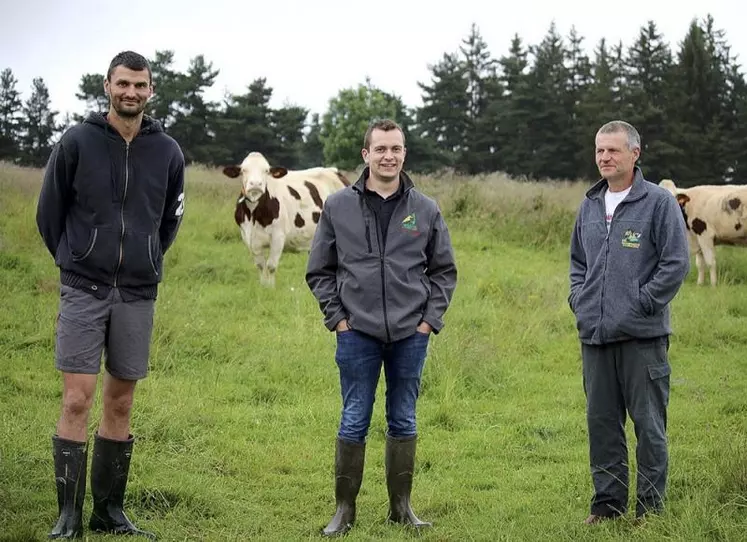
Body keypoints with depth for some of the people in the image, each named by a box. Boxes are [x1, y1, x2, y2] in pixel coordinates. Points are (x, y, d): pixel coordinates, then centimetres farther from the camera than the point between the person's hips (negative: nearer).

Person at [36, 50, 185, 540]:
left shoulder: (168, 152, 3)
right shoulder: (77, 142, -4)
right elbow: (49, 211, 5)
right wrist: (74, 261, 10)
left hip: (138, 295, 3)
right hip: (83, 291, -3)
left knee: (121, 403, 8)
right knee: (77, 400, -7)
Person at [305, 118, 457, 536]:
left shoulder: (426, 210, 4)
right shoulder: (338, 207, 1)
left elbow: (445, 271, 10)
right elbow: (320, 270, 6)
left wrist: (430, 319, 1)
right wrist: (337, 317, -2)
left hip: (411, 335, 1)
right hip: (357, 333, -1)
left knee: (404, 421, 9)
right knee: (354, 422, 2)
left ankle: (402, 506, 19)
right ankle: (345, 509, 11)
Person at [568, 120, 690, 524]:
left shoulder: (658, 202, -5)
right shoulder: (589, 205, 14)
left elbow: (677, 263, -9)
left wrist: (642, 302, -12)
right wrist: (579, 301, 10)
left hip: (642, 336, -6)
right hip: (594, 335, 6)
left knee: (649, 423, 0)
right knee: (601, 422, 11)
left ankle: (650, 507, 8)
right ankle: (608, 503, 20)